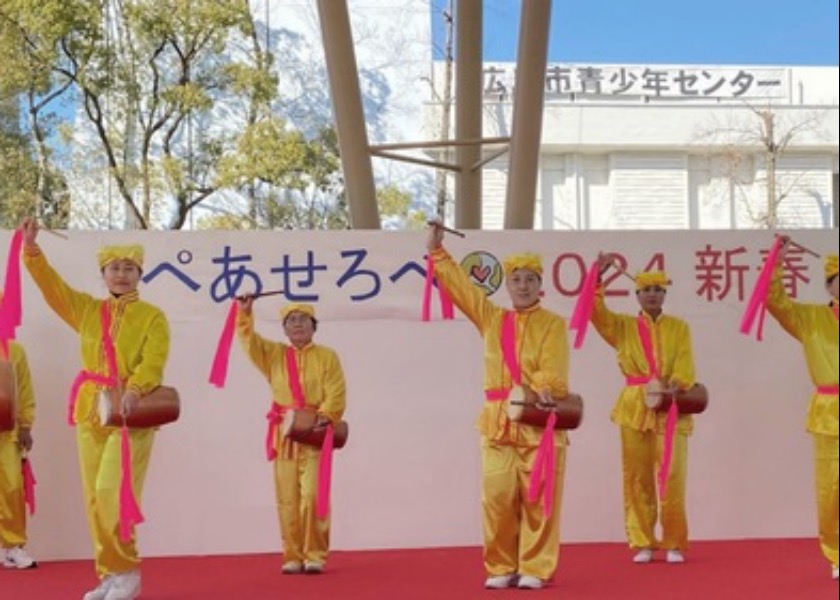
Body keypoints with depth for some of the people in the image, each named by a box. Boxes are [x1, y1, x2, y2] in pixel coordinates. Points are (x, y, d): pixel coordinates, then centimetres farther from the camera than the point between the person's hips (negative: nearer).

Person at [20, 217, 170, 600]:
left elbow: (153, 361, -13)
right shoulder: (86, 309, 13)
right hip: (92, 410, 5)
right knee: (95, 496, 6)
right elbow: (51, 284, 6)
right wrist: (31, 247, -6)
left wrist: (134, 391, -29)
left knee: (112, 490, -16)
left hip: (130, 411, -5)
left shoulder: (152, 316, 0)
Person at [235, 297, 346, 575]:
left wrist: (325, 416, -20)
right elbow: (249, 341, 3)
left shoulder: (326, 356, 3)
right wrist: (245, 313, -10)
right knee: (287, 499, 4)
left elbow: (336, 393, -5)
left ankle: (315, 555, -1)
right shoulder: (274, 354, 14)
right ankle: (292, 556, 10)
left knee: (312, 496, -10)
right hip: (284, 434, 3)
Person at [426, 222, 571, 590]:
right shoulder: (491, 318, 14)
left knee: (538, 499, -1)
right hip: (498, 421, 3)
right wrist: (436, 250, 12)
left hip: (540, 420, -3)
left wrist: (544, 390, -31)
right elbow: (459, 284, 15)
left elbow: (553, 368, -11)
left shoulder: (553, 324, 3)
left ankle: (535, 569, 6)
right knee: (498, 497, 1)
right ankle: (501, 568, 11)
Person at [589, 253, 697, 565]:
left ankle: (674, 544, 7)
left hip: (672, 407, -1)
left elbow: (685, 366, -2)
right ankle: (642, 544, 11)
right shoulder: (622, 326, 10)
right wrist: (597, 275, -15)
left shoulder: (679, 327, 9)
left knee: (673, 478, -5)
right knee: (637, 478, 3)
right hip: (634, 407, 1)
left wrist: (671, 390, -19)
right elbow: (595, 310, -5)